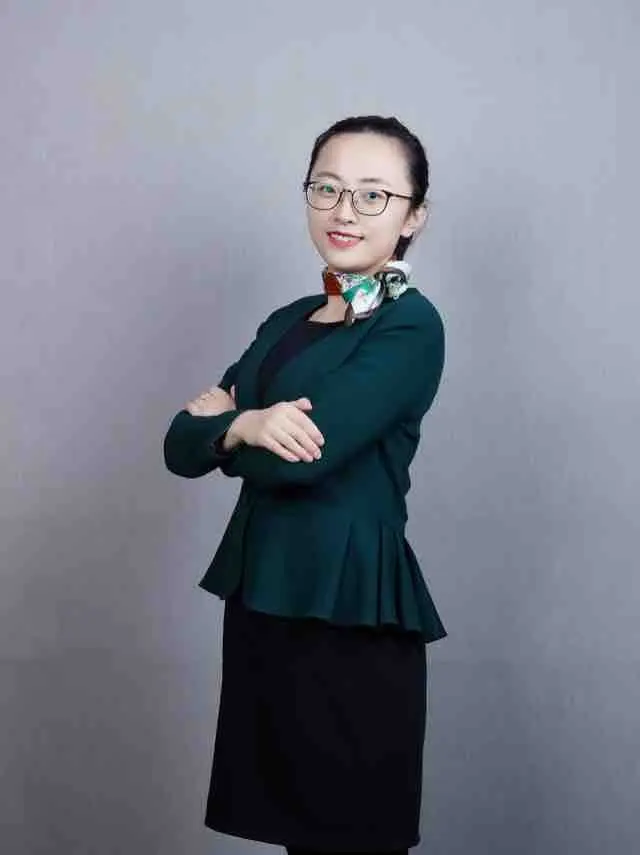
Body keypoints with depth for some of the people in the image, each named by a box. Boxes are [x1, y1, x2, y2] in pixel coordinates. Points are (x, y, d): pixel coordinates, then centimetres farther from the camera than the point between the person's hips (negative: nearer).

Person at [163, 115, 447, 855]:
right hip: (261, 599, 7)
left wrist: (220, 422, -2)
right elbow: (180, 447, 5)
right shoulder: (287, 321, 13)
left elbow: (294, 460, -21)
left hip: (352, 613, -7)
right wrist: (246, 425, -15)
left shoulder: (411, 326, -10)